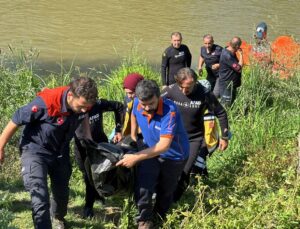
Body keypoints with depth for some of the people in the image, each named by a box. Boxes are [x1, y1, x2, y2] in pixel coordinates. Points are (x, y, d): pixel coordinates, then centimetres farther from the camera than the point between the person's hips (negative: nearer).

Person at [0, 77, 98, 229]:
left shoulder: (82, 102, -19)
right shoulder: (46, 102, -36)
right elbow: (16, 120, -21)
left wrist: (88, 136, 3)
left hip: (60, 153, 5)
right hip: (35, 152, -5)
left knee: (62, 194, 21)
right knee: (40, 199, -18)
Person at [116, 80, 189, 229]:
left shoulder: (169, 110, -38)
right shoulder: (137, 104, -21)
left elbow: (164, 145, -40)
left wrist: (136, 157, -39)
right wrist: (133, 136, 7)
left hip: (174, 155, -3)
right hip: (151, 150, 3)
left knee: (165, 191, 18)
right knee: (142, 189, -12)